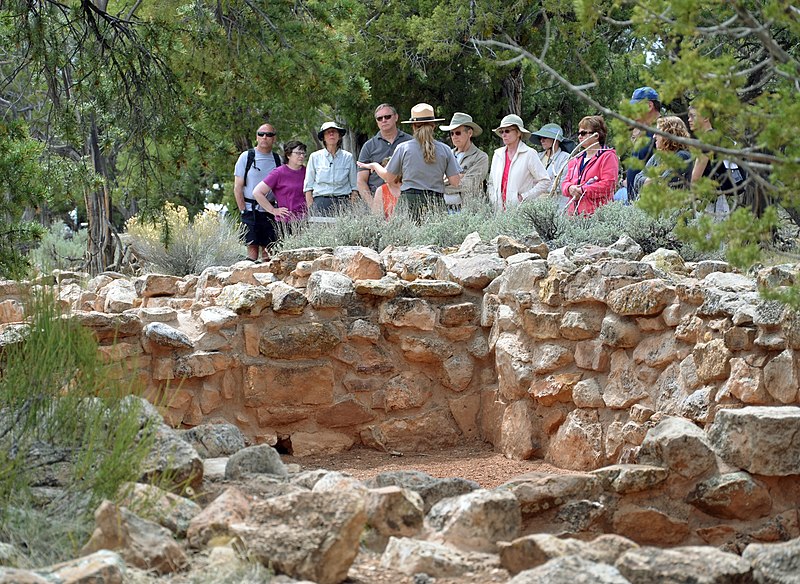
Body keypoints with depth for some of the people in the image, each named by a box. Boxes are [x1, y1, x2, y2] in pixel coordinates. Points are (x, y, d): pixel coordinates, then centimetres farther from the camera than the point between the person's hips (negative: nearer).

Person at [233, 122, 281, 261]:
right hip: (251, 211, -3)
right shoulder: (247, 157, 1)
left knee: (268, 252, 2)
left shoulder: (277, 160, 11)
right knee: (252, 249, -8)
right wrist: (243, 211, -8)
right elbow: (237, 187, -1)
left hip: (270, 212, 3)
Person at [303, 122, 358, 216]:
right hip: (321, 201, 0)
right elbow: (308, 187, 9)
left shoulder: (348, 157, 10)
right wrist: (311, 209, -1)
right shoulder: (315, 157, 9)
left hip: (343, 201, 0)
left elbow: (354, 187, 11)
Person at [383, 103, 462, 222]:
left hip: (409, 200, -1)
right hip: (436, 201, 1)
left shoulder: (403, 148, 1)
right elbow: (455, 182, 3)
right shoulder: (444, 150, 5)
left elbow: (388, 178, 9)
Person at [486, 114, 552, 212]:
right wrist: (493, 201, 5)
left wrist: (524, 197, -8)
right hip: (499, 209, 4)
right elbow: (491, 182, 21)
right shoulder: (498, 154, 14)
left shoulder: (529, 154, -2)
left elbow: (545, 181, -3)